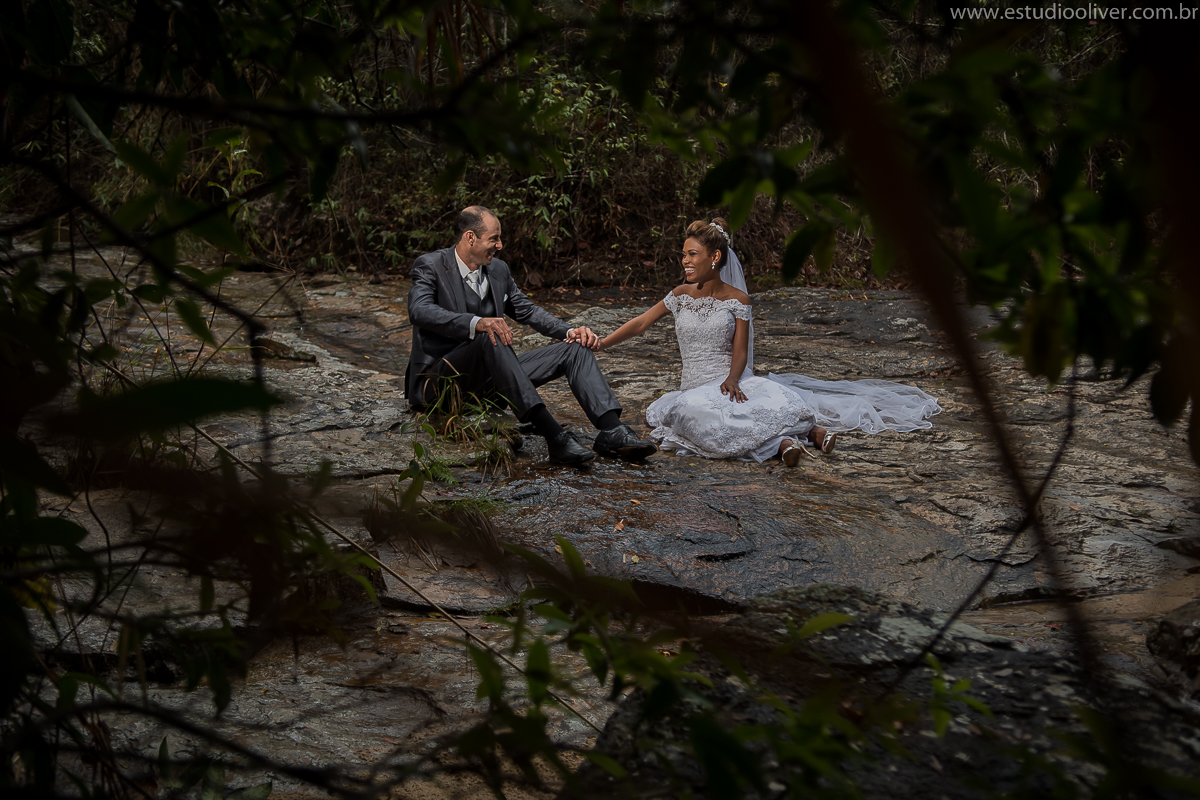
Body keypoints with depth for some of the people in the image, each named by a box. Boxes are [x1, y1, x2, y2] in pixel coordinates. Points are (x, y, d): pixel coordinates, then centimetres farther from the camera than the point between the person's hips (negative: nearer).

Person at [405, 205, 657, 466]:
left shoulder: (498, 270, 14)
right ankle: (553, 434, -48)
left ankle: (612, 431, -27)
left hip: (487, 380, 7)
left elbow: (527, 310, 20)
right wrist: (476, 323, -40)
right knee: (490, 336, -38)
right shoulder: (430, 266, -6)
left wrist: (571, 331, 1)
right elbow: (420, 310, -24)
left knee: (576, 347, -6)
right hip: (438, 380, -7)